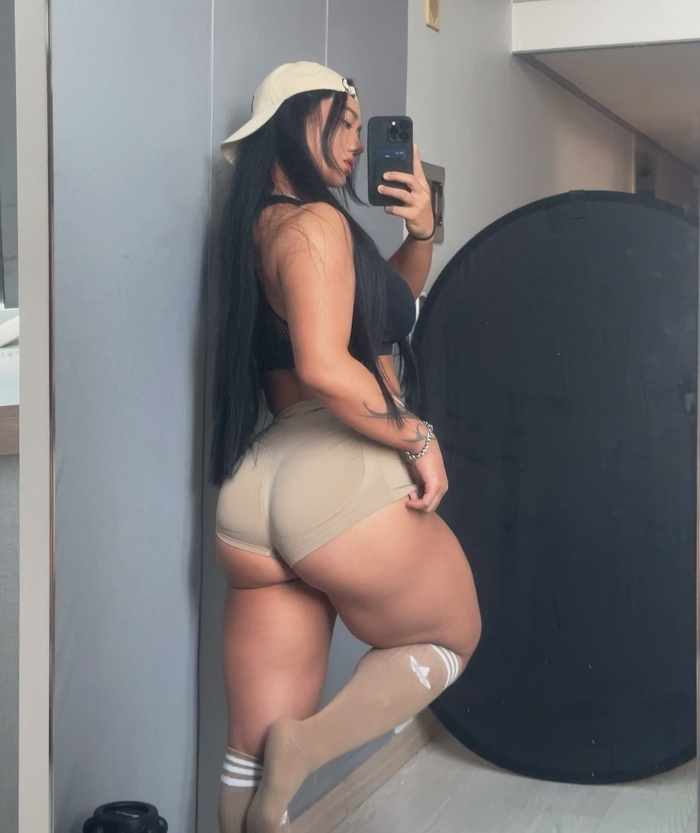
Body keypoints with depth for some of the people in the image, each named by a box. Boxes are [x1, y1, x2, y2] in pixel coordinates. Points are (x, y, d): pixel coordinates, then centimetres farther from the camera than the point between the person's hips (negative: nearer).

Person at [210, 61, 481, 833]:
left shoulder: (262, 228, 22)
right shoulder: (315, 223, -7)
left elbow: (394, 295, 31)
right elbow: (325, 365, -22)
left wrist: (419, 230, 13)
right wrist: (419, 439, -11)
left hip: (251, 496, 8)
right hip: (342, 484, -8)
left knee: (255, 747, 10)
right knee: (452, 639, 17)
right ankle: (305, 745, -5)